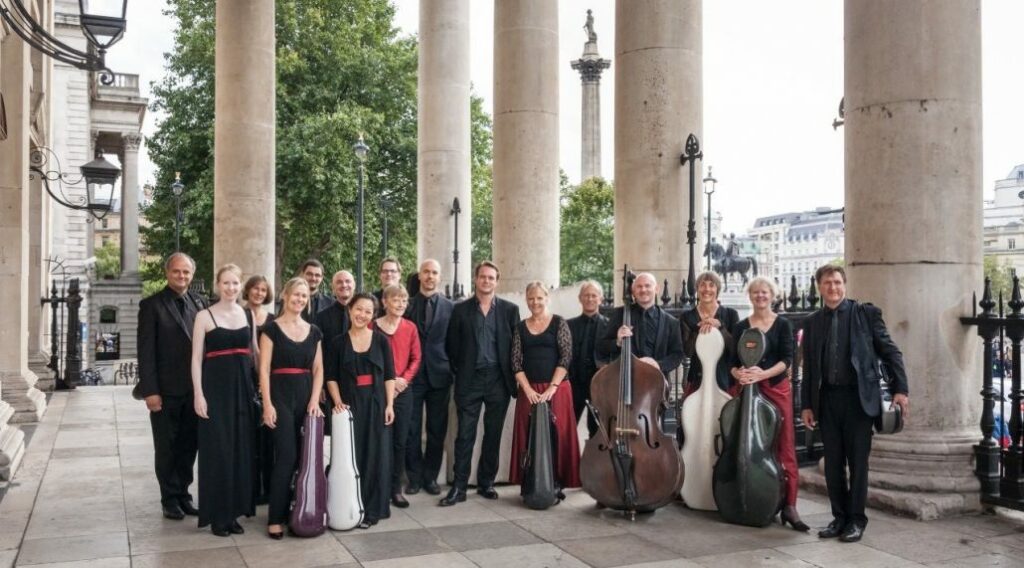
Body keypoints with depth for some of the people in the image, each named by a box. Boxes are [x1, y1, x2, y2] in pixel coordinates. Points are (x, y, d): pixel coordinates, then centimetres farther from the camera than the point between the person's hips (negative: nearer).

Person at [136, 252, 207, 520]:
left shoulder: (199, 304, 7)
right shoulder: (152, 305, -5)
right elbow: (146, 352, -8)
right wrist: (150, 391, -14)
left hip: (194, 389, 4)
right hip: (166, 390, -4)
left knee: (189, 445, 11)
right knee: (166, 448, 8)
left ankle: (183, 494, 24)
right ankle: (170, 498, 20)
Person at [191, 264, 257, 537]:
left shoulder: (248, 315, 9)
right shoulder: (204, 316, -3)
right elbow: (196, 358, -4)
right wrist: (198, 394, -12)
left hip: (243, 387, 4)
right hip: (216, 387, -4)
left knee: (241, 449, 7)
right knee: (217, 450, 0)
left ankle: (234, 511, 19)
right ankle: (217, 515, 10)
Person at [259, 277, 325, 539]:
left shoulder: (314, 331, 11)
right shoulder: (272, 328, -3)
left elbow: (318, 369, 11)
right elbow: (264, 370, -7)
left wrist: (315, 400, -2)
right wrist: (267, 405, -13)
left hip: (306, 397, 5)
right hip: (281, 396, -4)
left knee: (305, 456, 6)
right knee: (286, 456, -10)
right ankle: (276, 518, -1)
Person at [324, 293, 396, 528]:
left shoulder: (381, 340, 2)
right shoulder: (339, 342, 3)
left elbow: (389, 375, 3)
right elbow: (331, 377, 5)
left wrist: (389, 405, -4)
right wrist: (338, 401, -9)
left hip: (376, 405, 0)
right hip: (350, 406, 0)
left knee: (376, 456, 1)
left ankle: (371, 510, 10)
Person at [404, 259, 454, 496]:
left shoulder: (450, 307, 5)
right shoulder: (407, 305, 4)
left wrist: (454, 371, -1)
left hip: (439, 375, 0)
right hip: (412, 375, 0)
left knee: (437, 430, 6)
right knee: (411, 430, 3)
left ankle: (430, 477, 18)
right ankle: (414, 477, 14)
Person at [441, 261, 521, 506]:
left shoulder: (510, 309, 4)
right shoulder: (461, 310, 4)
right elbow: (452, 346, 6)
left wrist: (511, 376, 0)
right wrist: (458, 371, 1)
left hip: (498, 379, 1)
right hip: (469, 380, -1)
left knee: (493, 434, 8)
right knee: (465, 435, -1)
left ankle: (486, 483, 19)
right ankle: (459, 487, 2)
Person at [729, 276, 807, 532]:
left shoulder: (783, 325, 4)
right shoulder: (740, 327, 11)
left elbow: (786, 360, -6)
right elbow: (733, 361, 7)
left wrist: (763, 373, -21)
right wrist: (738, 374, -15)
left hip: (777, 388, -2)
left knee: (784, 446, -6)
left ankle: (789, 505, -8)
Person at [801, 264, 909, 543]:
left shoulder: (866, 313, -1)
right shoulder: (812, 322, 9)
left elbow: (890, 351, 0)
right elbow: (809, 367, 11)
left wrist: (900, 388, -9)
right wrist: (806, 404, 6)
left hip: (858, 397, -3)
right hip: (827, 399, 3)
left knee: (857, 461, 3)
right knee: (832, 462, 8)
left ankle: (856, 520, 14)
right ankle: (839, 517, 20)